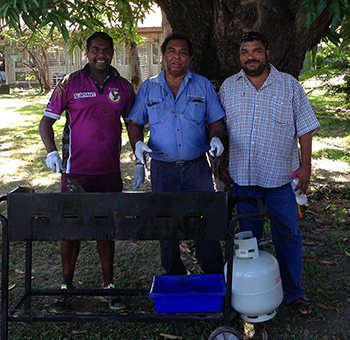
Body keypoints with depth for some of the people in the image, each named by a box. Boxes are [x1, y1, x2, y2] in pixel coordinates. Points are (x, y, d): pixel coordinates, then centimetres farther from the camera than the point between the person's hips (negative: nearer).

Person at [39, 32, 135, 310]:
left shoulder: (123, 87, 7)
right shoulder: (70, 84, -1)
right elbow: (47, 121, -1)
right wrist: (51, 151, -16)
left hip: (109, 170, 2)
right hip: (75, 170, -2)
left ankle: (109, 283, 24)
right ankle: (67, 284, 21)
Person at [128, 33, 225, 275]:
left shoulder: (203, 85, 8)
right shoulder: (148, 88, 8)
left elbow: (216, 121, 9)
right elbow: (135, 124, 11)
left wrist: (215, 138, -12)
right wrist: (138, 144, -9)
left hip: (197, 167, 0)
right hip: (162, 169, 1)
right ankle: (174, 280, 24)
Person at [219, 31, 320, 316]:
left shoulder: (289, 85, 1)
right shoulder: (228, 87, 6)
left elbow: (305, 128, 1)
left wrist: (305, 166, -4)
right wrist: (222, 165, 7)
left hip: (282, 176, -1)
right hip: (242, 176, 2)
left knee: (288, 237, 6)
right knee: (248, 236, 12)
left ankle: (293, 292, 22)